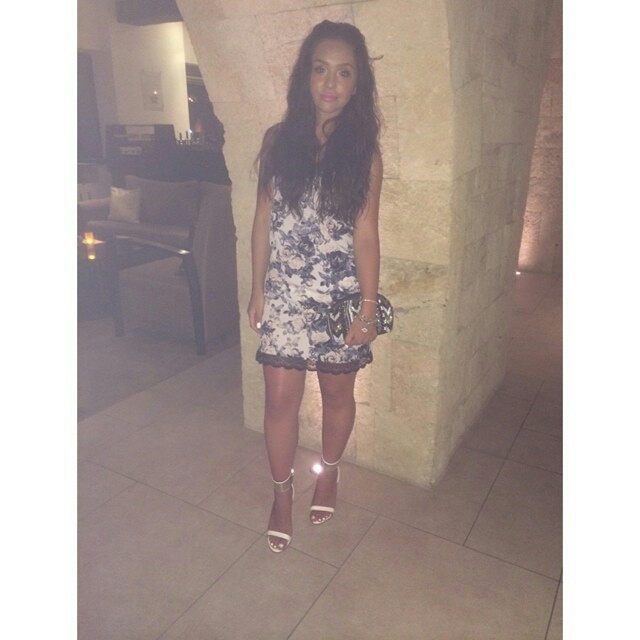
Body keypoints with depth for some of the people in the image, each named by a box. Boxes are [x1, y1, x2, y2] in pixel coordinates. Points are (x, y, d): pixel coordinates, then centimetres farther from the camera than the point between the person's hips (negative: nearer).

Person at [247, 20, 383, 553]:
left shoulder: (364, 150, -3)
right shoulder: (278, 140, 1)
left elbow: (365, 231, -5)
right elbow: (263, 219, 4)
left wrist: (369, 306, -7)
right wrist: (257, 289, 4)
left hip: (340, 297, -1)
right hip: (284, 294, 1)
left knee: (337, 393, 14)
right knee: (280, 399, 6)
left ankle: (330, 471, 42)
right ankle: (283, 491, 30)